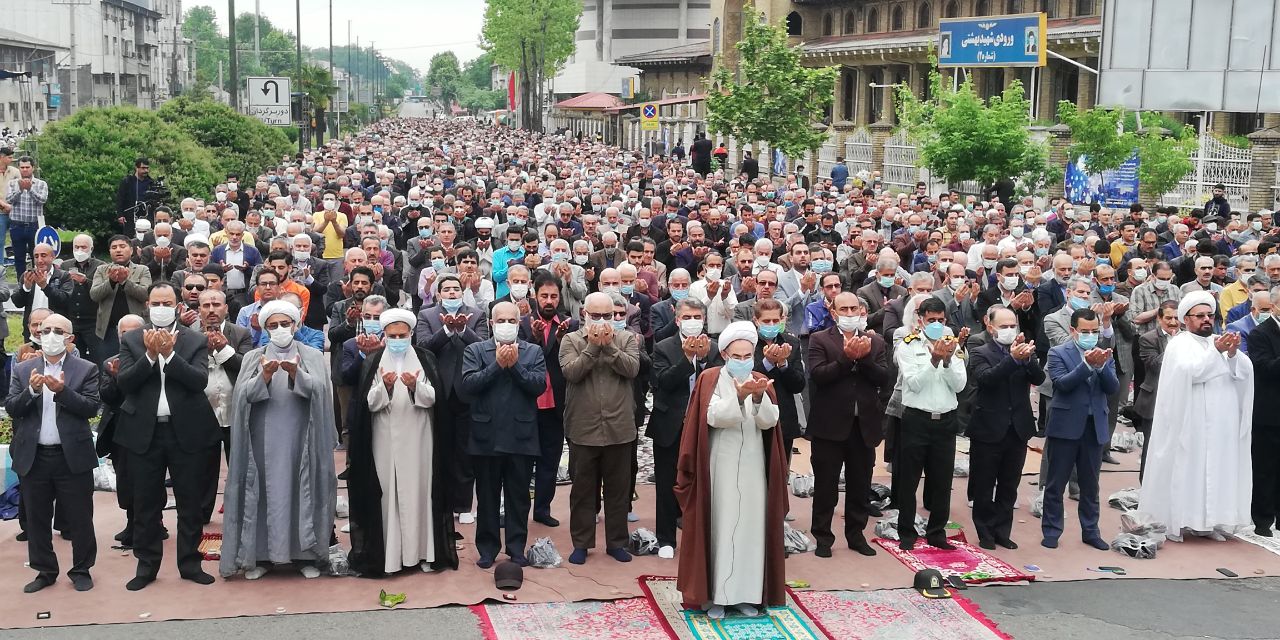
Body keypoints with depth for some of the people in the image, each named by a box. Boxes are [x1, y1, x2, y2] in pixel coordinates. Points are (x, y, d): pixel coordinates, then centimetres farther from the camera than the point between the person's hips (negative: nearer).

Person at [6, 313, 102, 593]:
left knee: (79, 518, 5)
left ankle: (81, 570, 19)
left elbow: (92, 407, -9)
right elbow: (11, 408, 0)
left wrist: (62, 390, -22)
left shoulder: (86, 369, 0)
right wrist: (31, 391, -18)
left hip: (73, 456, -3)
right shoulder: (22, 370, 8)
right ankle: (45, 571, 24)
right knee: (37, 519, 11)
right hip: (32, 457, 3)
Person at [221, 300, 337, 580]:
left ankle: (305, 554, 9)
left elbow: (319, 389, -10)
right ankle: (258, 555, 9)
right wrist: (265, 375, -23)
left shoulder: (312, 356, 6)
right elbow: (244, 394, -6)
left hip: (299, 440, 0)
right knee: (263, 492, 0)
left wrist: (296, 373, -28)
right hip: (263, 440, 1)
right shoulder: (253, 357, 9)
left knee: (301, 491, 1)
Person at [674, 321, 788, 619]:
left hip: (752, 466, 3)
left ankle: (747, 593, 12)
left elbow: (769, 421, -6)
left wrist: (759, 396, -25)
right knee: (720, 526, -1)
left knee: (751, 526, 4)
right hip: (721, 466, -3)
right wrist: (739, 395, -31)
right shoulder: (710, 379, -3)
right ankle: (715, 594, 5)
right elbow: (713, 417, -17)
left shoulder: (762, 382, 7)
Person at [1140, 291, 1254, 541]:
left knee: (1218, 469, 4)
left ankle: (1209, 521, 10)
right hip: (1191, 424, -6)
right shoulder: (1179, 344, -1)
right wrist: (1216, 351, -22)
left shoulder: (1221, 342, 16)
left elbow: (1246, 371, 5)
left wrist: (1233, 354, -13)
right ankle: (1177, 521, 1)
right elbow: (1191, 371, -18)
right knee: (1187, 468, -4)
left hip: (1222, 425, 6)